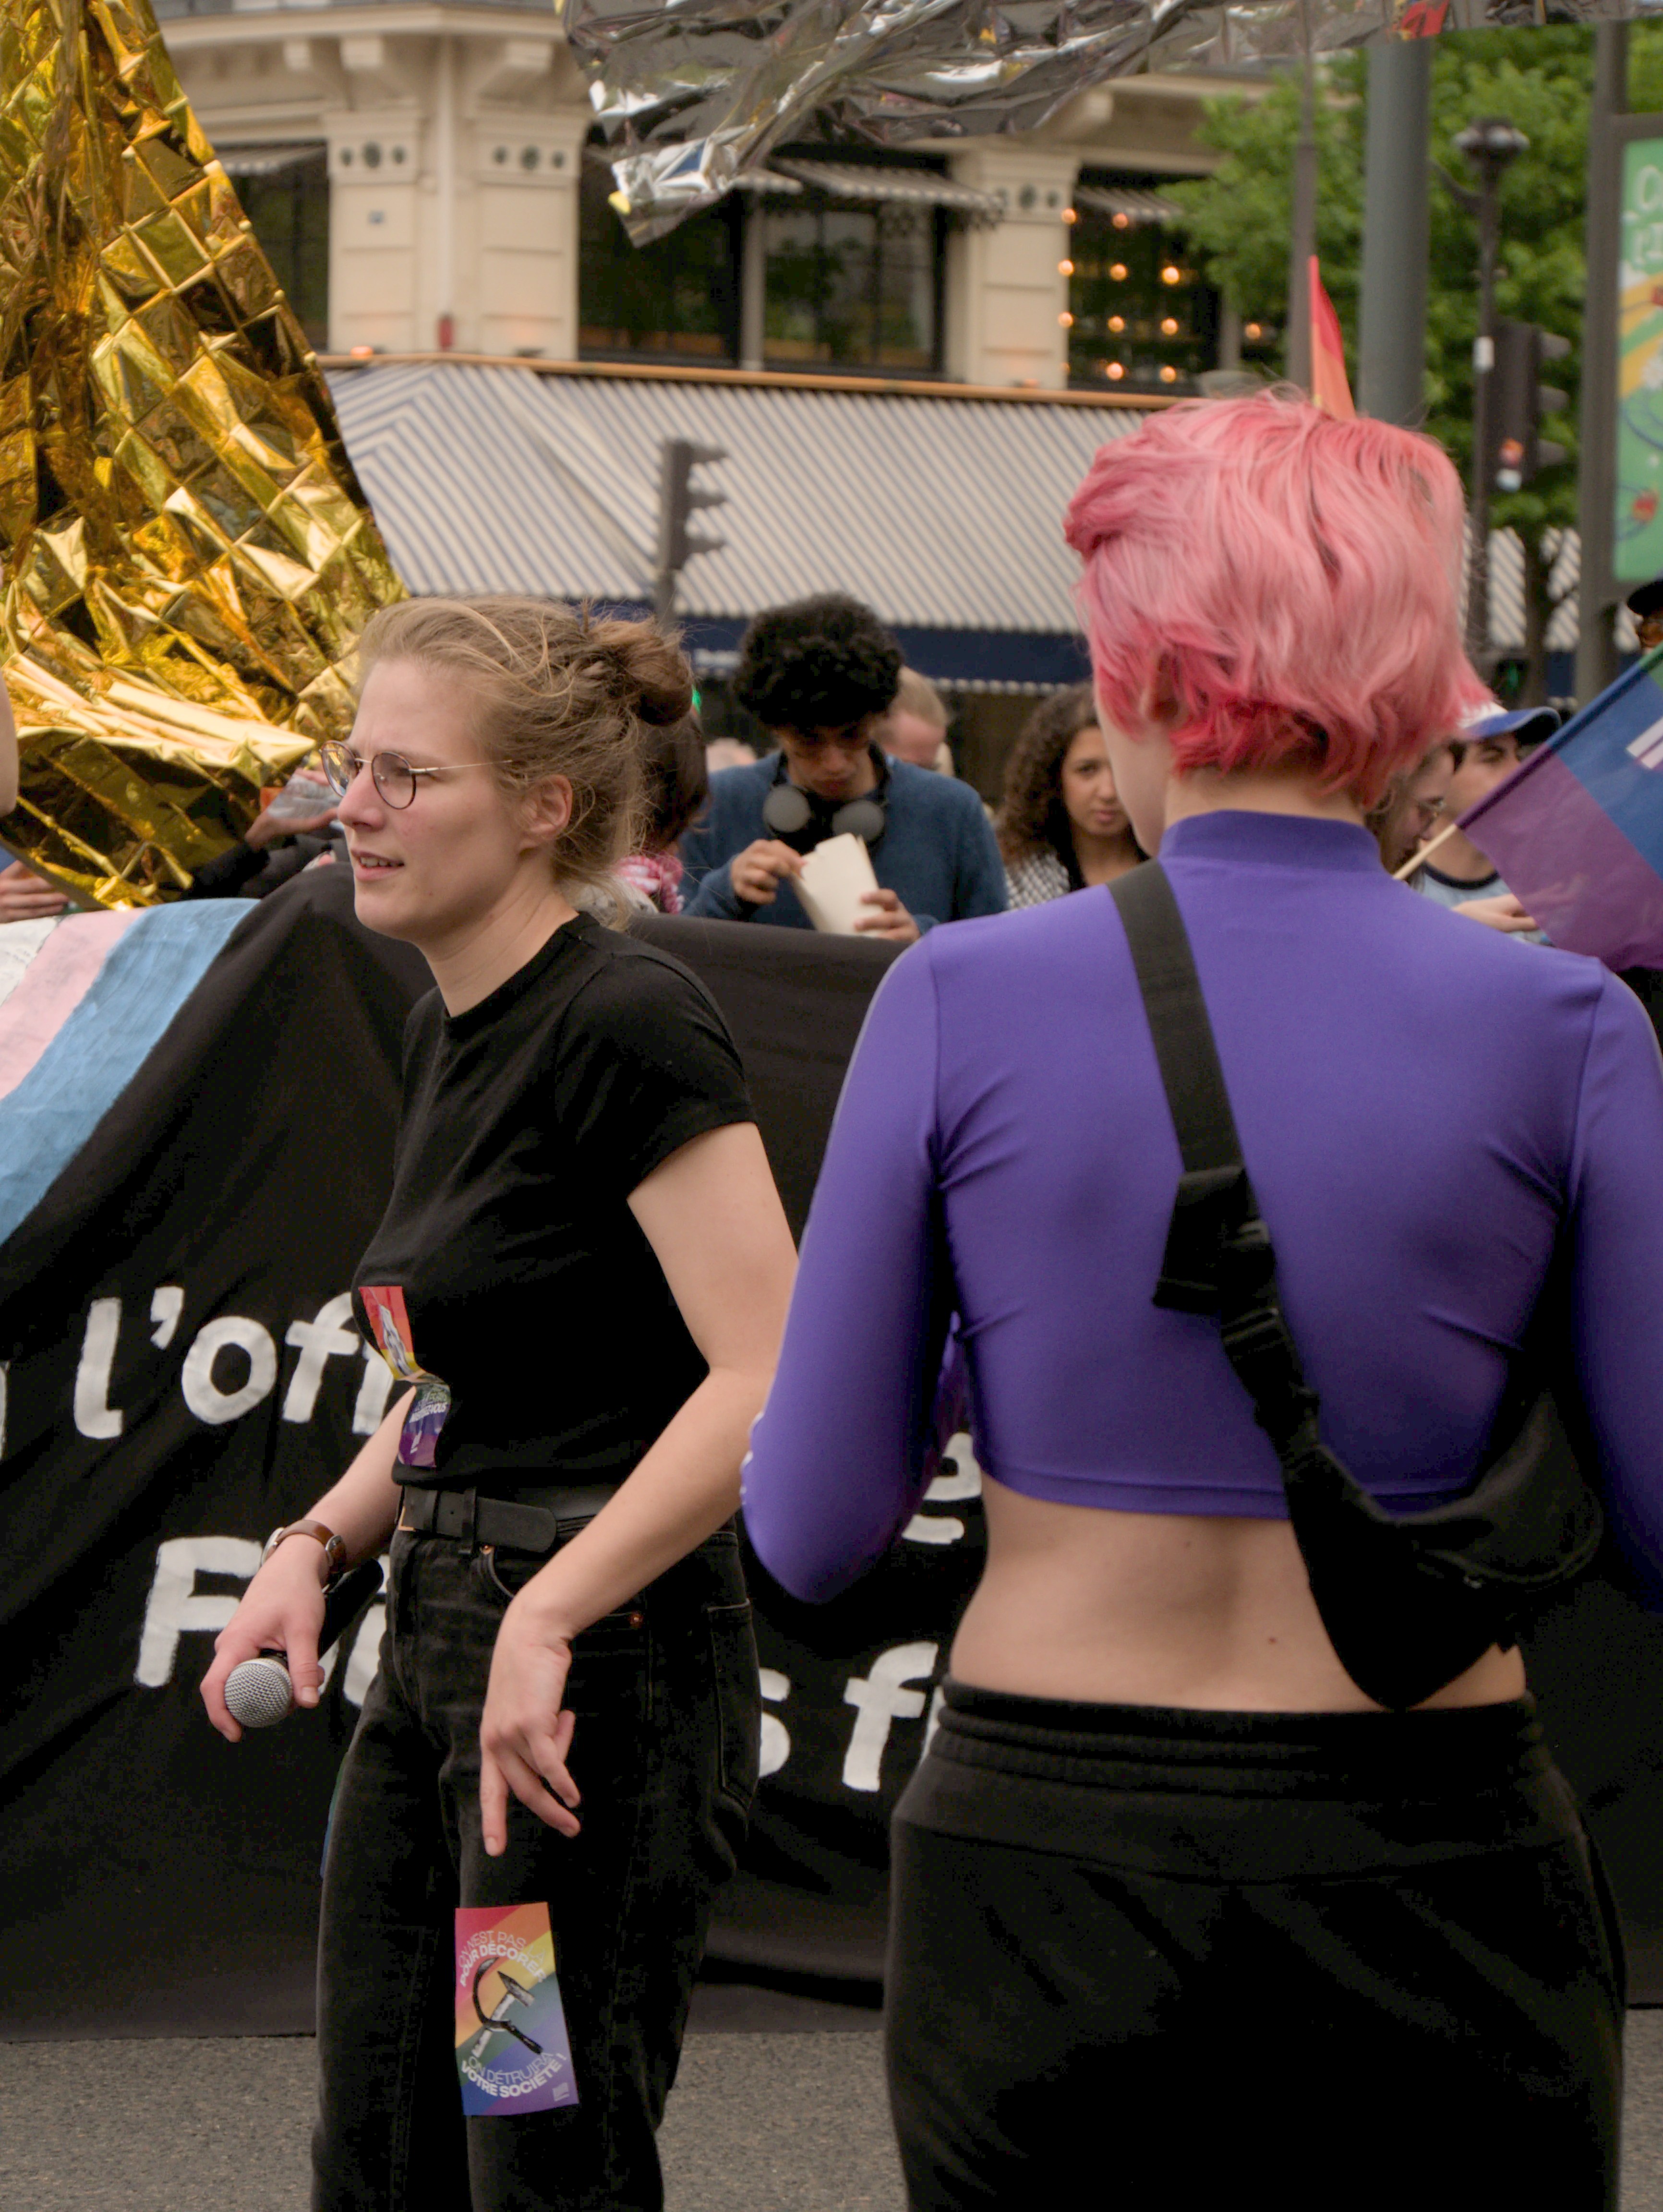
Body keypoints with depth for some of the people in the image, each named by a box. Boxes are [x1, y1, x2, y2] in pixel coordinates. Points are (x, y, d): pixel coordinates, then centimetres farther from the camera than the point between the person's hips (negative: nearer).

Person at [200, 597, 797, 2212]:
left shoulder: (628, 1026, -15)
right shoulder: (446, 1034, 13)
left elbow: (772, 1381, -23)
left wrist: (549, 1620, -24)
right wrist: (320, 1542, 9)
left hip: (603, 1671, -9)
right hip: (436, 1649, 9)